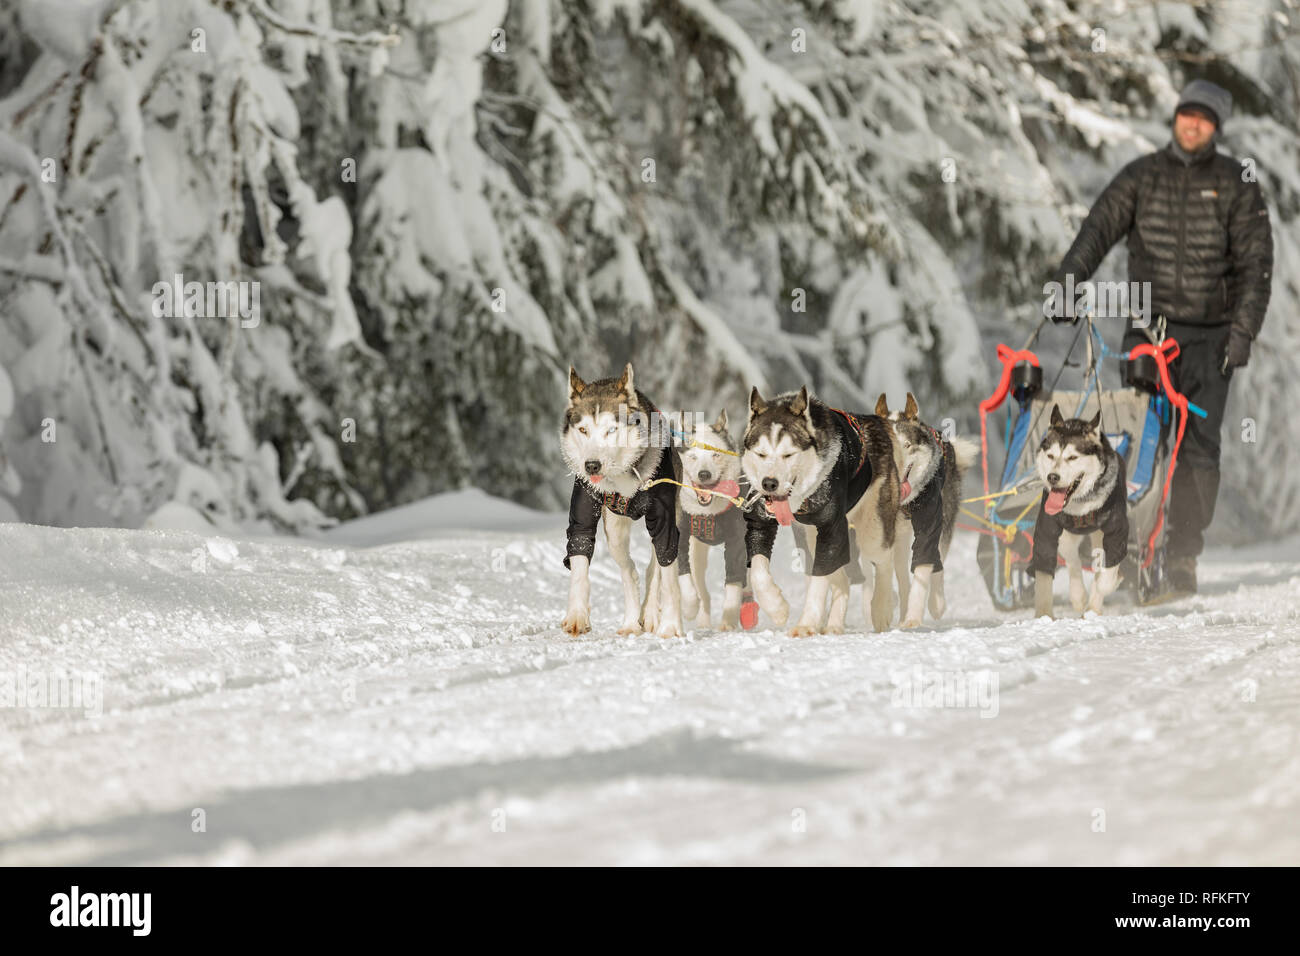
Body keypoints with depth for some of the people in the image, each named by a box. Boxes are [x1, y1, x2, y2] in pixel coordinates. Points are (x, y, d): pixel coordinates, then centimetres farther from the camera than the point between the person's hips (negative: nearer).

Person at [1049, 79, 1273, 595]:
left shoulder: (1236, 183, 4)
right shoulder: (1142, 175, 8)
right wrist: (1067, 284, -16)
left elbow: (1256, 262, 1)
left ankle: (1182, 557, 2)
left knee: (1198, 445, -5)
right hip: (1149, 327, 1)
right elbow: (1099, 227, 0)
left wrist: (1243, 331, -9)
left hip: (1210, 333, -1)